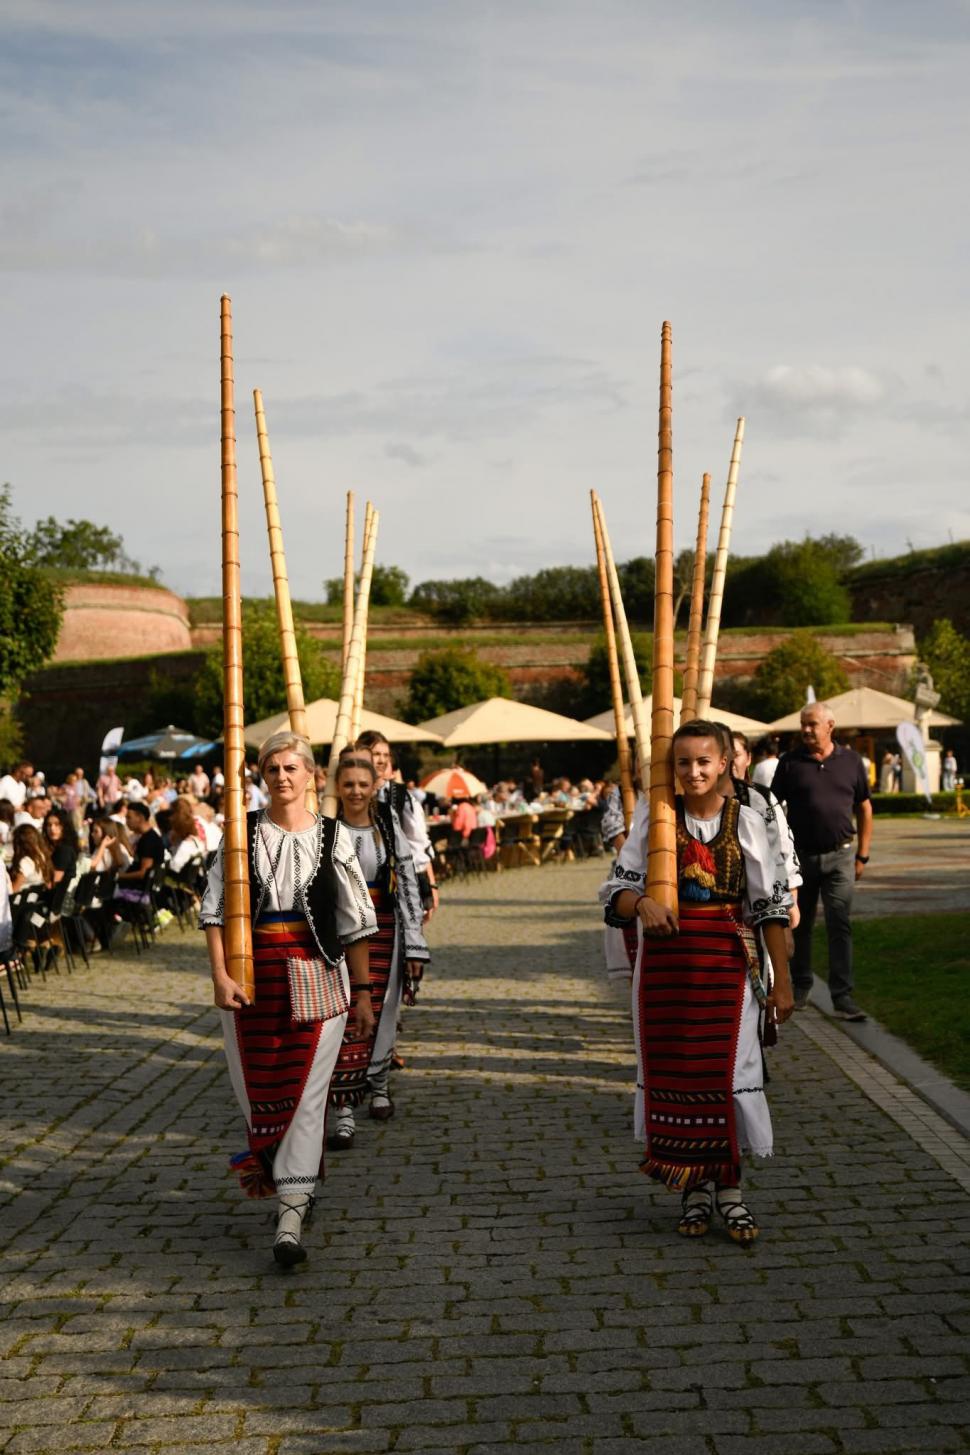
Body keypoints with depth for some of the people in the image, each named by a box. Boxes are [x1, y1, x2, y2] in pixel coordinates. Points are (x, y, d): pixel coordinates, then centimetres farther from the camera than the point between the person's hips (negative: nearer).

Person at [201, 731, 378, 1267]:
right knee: (255, 1086, 8)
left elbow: (355, 921, 4)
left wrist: (362, 992, 3)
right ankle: (293, 1182, 34)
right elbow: (214, 908, 1)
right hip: (251, 975, 2)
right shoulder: (243, 831, 2)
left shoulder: (332, 836, 1)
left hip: (317, 975, -1)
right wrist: (220, 976, -9)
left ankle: (290, 1219, -6)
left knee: (304, 1093, -6)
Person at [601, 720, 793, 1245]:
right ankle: (694, 1188, 18)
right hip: (665, 960, 1)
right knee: (674, 1070, 4)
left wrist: (781, 981, 0)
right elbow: (618, 890, -1)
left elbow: (770, 905, 2)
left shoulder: (745, 821, 0)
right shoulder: (654, 815, 1)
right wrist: (641, 903, -24)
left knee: (727, 1073, -2)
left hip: (727, 962, -1)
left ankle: (729, 1190, 11)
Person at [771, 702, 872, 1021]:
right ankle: (801, 986, 27)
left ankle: (843, 997, -4)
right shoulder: (790, 763, 0)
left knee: (840, 925, -5)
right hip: (800, 855, 0)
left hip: (839, 856, 0)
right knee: (800, 925, 11)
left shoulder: (850, 761, 4)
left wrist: (862, 855, 7)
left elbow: (864, 809, 10)